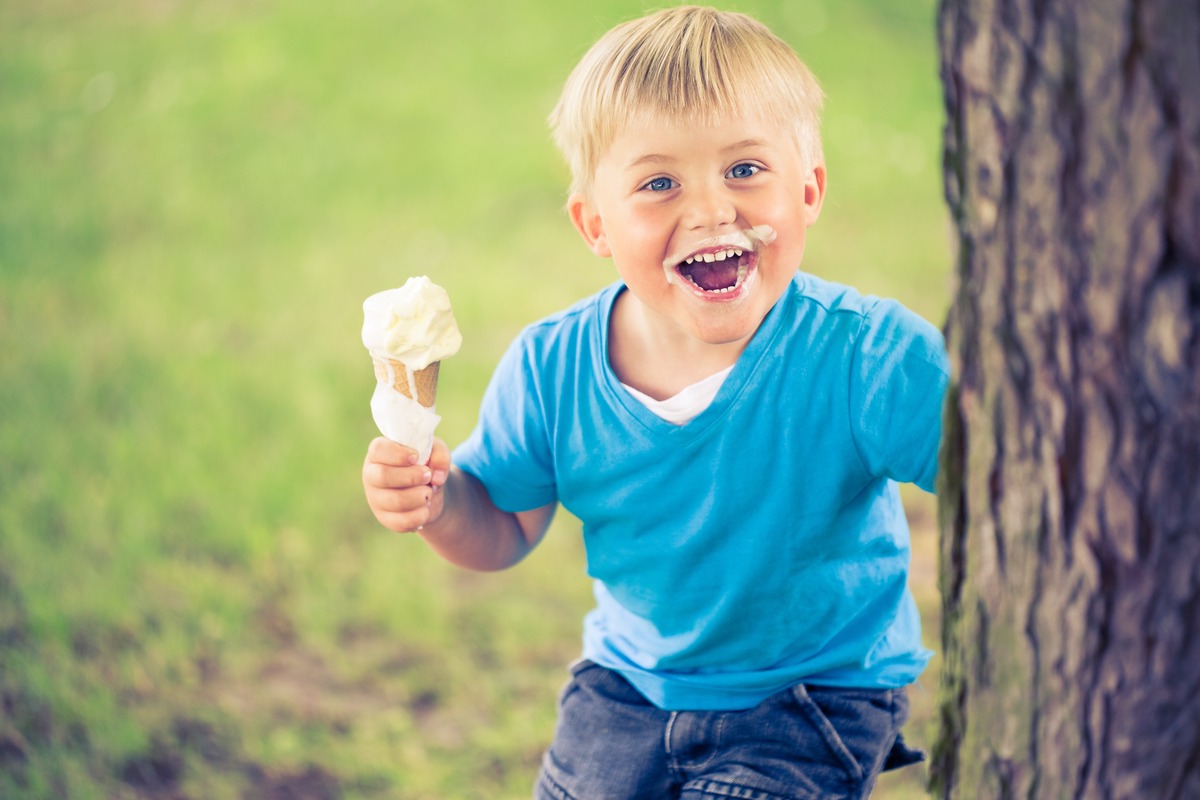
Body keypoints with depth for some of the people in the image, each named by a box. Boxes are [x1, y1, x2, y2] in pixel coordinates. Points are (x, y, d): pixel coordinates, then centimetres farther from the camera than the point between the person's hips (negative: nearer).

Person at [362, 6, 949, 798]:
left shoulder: (866, 358, -26)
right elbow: (507, 526, 1)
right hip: (630, 685, 4)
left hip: (817, 703, -4)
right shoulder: (553, 370, -13)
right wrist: (439, 502, -20)